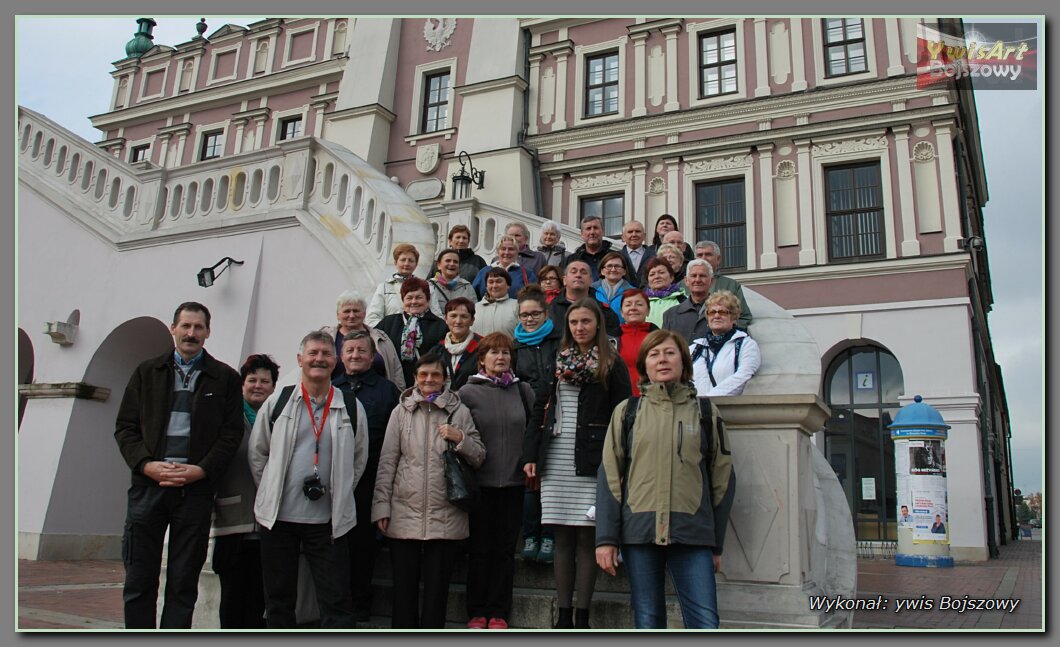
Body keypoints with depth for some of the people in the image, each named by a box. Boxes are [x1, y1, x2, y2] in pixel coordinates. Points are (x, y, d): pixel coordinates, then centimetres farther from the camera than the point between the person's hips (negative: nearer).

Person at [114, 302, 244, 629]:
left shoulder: (225, 378, 7)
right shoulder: (147, 372, 13)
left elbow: (231, 433, 1)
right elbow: (125, 426, 8)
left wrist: (200, 470, -12)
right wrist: (147, 465, -8)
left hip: (196, 488, -1)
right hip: (148, 483, 1)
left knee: (183, 584, 5)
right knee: (138, 580, 4)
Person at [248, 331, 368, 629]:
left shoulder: (351, 408, 2)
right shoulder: (277, 402, 3)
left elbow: (359, 459, 10)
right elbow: (256, 454, 8)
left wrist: (339, 494, 6)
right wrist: (272, 492, 6)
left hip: (328, 520, -1)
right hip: (278, 516, 1)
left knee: (337, 603, 0)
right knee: (278, 599, 13)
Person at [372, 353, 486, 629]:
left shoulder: (459, 411, 4)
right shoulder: (401, 411, 6)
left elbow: (479, 457, 7)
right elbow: (387, 461, 5)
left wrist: (460, 439, -12)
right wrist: (381, 506, 0)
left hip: (445, 517, 0)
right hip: (404, 515, 1)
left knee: (437, 590, 7)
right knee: (404, 589, 8)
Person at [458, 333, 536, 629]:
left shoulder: (523, 390, 5)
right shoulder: (468, 392, -2)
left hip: (513, 481, 2)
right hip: (480, 482, -2)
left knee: (505, 549, 8)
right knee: (479, 548, 6)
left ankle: (498, 612, 18)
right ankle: (477, 612, 18)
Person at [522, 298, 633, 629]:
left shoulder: (612, 365, 4)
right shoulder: (556, 362, 14)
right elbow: (539, 410, 12)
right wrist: (530, 454, 4)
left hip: (591, 461, -3)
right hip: (555, 460, 3)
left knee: (586, 539, -1)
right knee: (562, 539, 6)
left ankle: (582, 617, 8)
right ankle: (564, 615, 13)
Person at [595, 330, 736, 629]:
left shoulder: (706, 412, 9)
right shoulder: (627, 411, 8)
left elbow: (723, 478, 11)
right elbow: (609, 476, 5)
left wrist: (717, 544, 9)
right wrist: (606, 538, -2)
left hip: (693, 534, 0)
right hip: (639, 531, 1)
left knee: (706, 623, -6)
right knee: (647, 622, 6)